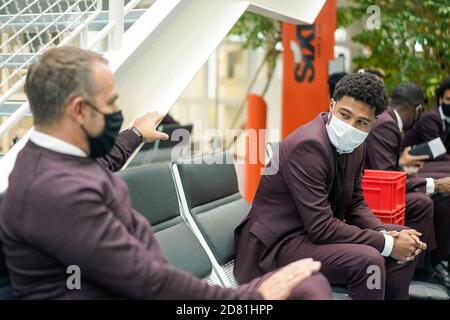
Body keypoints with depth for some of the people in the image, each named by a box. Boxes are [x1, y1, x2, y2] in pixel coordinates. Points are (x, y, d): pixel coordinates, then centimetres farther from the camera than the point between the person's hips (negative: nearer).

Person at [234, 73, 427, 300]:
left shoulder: (355, 145, 1)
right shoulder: (309, 144, -26)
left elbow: (355, 204, 11)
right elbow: (321, 228, -28)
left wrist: (387, 235, -8)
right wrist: (387, 243, -20)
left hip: (320, 229, 10)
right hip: (279, 243, -9)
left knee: (407, 243, 7)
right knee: (368, 260, -29)